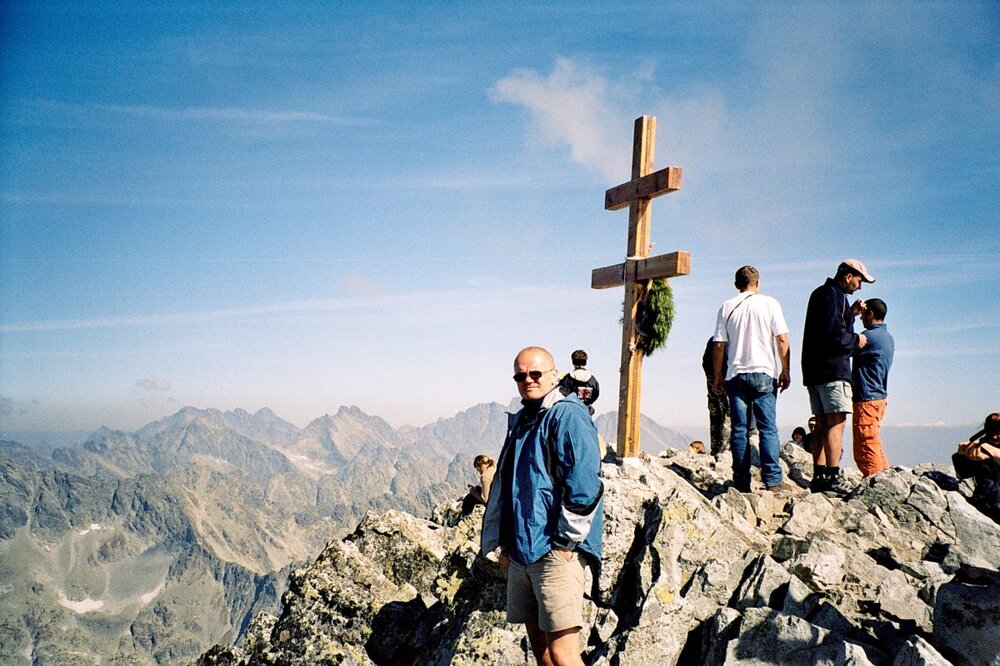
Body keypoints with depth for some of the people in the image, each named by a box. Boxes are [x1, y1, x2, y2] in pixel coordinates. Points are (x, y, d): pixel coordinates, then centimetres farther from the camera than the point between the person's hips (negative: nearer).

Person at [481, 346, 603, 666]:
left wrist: (566, 541, -16)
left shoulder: (567, 416, -10)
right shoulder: (520, 422, 17)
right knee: (536, 640, 16)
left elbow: (584, 484, -18)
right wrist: (504, 542, 18)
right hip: (520, 551, 9)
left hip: (554, 551, -9)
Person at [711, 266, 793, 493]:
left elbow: (719, 346, 4)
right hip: (763, 373, -1)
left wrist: (718, 375, 11)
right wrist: (785, 370, 4)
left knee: (739, 429, 3)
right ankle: (773, 480, -5)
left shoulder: (727, 307, 6)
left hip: (735, 374, 1)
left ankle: (741, 482, 5)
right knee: (768, 428, 0)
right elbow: (782, 340, -3)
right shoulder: (769, 303, 2)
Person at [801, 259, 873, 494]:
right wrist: (856, 340, -3)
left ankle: (819, 476, 8)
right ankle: (833, 477, -12)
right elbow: (834, 335, -19)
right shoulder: (833, 295, -10)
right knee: (836, 422, -10)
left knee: (822, 424, 9)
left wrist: (850, 314, 14)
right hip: (832, 369, -10)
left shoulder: (820, 293, 22)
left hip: (814, 369, 10)